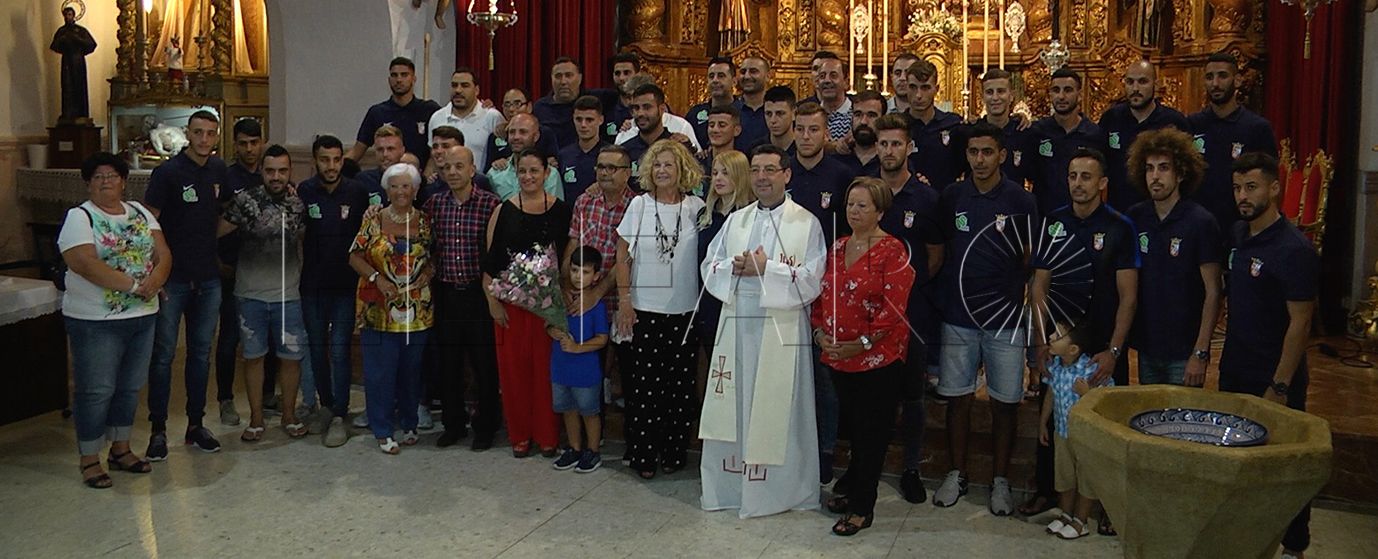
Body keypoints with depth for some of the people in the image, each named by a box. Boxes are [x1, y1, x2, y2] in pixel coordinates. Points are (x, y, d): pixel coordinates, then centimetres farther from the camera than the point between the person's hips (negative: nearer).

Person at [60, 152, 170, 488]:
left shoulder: (140, 213, 11)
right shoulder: (79, 217, -7)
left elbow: (163, 254, 4)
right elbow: (86, 264, -21)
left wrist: (155, 281, -16)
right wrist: (133, 285, -23)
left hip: (142, 316, 6)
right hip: (96, 321, -6)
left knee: (130, 387, 14)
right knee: (96, 391, 0)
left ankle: (120, 449, 28)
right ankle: (89, 460, 12)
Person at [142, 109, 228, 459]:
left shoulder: (218, 170, 7)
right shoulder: (168, 172, -9)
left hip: (208, 278, 5)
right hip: (172, 278, -5)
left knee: (201, 352, 11)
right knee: (163, 354, 0)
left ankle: (196, 424, 21)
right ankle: (158, 430, 9)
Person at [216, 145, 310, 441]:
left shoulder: (299, 204, 2)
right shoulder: (245, 200, -7)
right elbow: (217, 232, -6)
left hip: (288, 295, 2)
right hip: (250, 294, -1)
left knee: (292, 357, 6)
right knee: (253, 356, 8)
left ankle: (289, 415, 24)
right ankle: (256, 419, 21)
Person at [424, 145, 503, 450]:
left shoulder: (490, 203, -8)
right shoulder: (433, 204, 5)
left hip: (479, 295, -4)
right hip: (446, 295, 4)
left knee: (484, 363, 5)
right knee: (448, 363, 12)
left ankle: (485, 426, 20)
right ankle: (453, 423, 26)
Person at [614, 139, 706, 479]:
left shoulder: (696, 208, 1)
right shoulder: (639, 205, 1)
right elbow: (623, 257, 4)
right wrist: (624, 300, -2)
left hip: (685, 311, 1)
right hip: (645, 310, 0)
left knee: (680, 383, 5)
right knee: (644, 383, 1)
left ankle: (674, 452, 19)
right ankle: (643, 454, 12)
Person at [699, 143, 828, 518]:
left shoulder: (806, 224, -1)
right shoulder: (735, 221, 14)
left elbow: (811, 280, -9)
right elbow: (709, 267, 10)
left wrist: (767, 269, -15)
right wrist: (734, 267, -10)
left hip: (782, 331, -4)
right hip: (735, 327, 4)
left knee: (776, 411, 1)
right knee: (731, 407, 9)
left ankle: (779, 488, 14)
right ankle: (728, 484, 21)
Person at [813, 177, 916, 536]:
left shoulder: (893, 251, -10)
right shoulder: (837, 248, 10)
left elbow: (893, 308, -16)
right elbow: (822, 295, 13)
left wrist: (862, 344, -19)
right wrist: (819, 332, -2)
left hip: (878, 358, -5)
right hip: (837, 356, 6)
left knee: (871, 432, 4)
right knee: (851, 426, 16)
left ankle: (862, 506, 14)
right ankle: (853, 485, 34)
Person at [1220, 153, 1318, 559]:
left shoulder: (1293, 249, -17)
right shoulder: (1238, 235, 5)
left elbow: (1300, 322, -17)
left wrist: (1279, 387, -18)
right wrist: (1226, 365, 12)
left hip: (1274, 378, -7)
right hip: (1235, 373, 7)